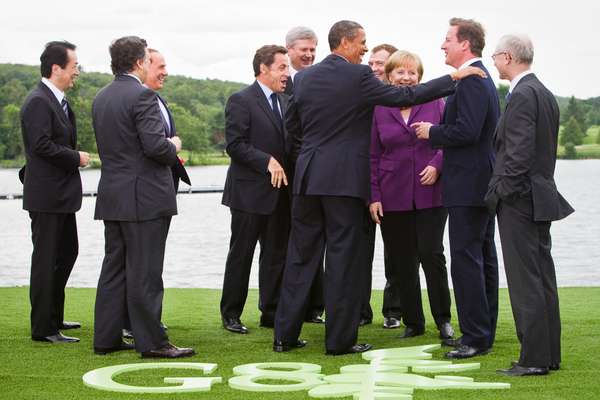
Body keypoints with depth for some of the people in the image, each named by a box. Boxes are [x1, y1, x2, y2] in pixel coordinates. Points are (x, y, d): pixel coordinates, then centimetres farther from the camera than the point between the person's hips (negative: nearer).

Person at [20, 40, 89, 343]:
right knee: (46, 259, -3)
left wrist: (74, 156, 6)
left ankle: (53, 317, 31)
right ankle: (43, 328, 4)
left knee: (67, 251, 19)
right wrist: (76, 158, -15)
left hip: (62, 193, 10)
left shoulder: (58, 101, 13)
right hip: (46, 196, -10)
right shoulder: (38, 102, -17)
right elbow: (42, 145, -24)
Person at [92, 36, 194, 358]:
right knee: (145, 272, -4)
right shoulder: (142, 96, -15)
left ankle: (106, 338, 15)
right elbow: (155, 146, -22)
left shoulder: (101, 98, 12)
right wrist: (174, 147, -1)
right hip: (143, 198, -8)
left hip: (111, 196, 8)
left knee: (114, 268, 12)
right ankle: (151, 341, 1)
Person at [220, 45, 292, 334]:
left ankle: (271, 313, 18)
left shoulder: (284, 102, 15)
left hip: (279, 191, 7)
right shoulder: (241, 101, -8)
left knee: (276, 255, 9)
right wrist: (267, 161, -21)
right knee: (241, 255, 2)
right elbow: (235, 144, -15)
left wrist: (284, 168, 5)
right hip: (250, 191, -7)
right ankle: (231, 314, 12)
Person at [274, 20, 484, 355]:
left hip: (308, 177, 5)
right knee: (344, 258, 1)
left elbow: (292, 124, 16)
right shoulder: (358, 75, -9)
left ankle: (286, 335, 12)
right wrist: (453, 79, -5)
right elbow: (404, 96, -9)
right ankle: (340, 339, 5)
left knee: (301, 255, 10)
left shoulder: (304, 77, 8)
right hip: (345, 178, -5)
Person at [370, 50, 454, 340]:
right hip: (393, 197, 1)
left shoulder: (435, 103, 4)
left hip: (430, 194, -1)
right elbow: (372, 156, 6)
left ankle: (443, 319, 7)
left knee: (432, 254, -7)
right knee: (401, 262, 4)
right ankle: (413, 322, 15)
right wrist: (374, 196, 0)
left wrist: (437, 166, -13)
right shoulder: (379, 110, 6)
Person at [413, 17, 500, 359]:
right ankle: (483, 332, 21)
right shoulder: (484, 80, 17)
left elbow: (466, 131, -25)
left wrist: (432, 132, -10)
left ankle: (476, 337, -6)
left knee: (465, 259, -8)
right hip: (483, 182, 11)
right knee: (483, 258, 14)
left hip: (469, 185, -11)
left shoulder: (471, 81, -16)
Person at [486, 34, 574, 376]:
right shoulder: (545, 94, 15)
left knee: (525, 281, -7)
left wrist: (499, 194, -15)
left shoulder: (522, 95, -15)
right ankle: (550, 354, 17)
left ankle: (534, 359, -5)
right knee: (543, 278, 12)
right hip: (541, 197, 10)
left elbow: (519, 153, -22)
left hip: (519, 199, -10)